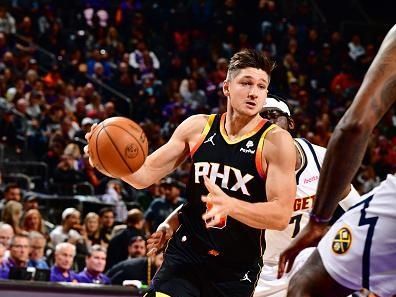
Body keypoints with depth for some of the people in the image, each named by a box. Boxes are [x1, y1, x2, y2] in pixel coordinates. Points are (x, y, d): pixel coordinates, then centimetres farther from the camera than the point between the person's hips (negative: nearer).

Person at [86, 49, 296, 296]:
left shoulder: (276, 141, -11)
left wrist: (229, 205, -36)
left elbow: (281, 215, -19)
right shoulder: (198, 127, 1)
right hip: (186, 253, 2)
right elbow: (146, 174, 5)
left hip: (236, 271, -2)